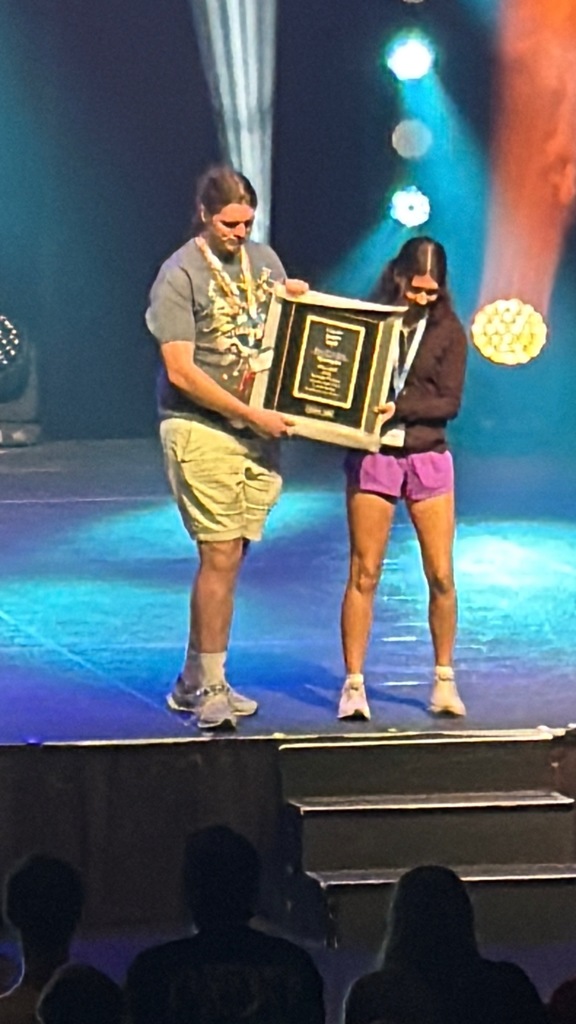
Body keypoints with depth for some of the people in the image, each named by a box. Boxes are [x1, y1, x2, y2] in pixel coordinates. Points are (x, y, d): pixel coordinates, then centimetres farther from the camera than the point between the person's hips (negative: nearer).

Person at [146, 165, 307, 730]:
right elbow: (180, 371, -14)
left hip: (260, 430, 6)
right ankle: (211, 688, -2)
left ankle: (193, 684, 16)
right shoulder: (180, 275, -8)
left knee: (229, 557, 7)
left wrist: (299, 297, 1)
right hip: (202, 431, -6)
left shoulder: (263, 259, 12)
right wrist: (254, 415, -16)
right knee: (220, 556, -10)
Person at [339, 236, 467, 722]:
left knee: (441, 577, 1)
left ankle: (445, 680, 15)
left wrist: (399, 408, -20)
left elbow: (450, 401, -5)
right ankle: (354, 684, 4)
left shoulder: (448, 330, 1)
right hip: (373, 457, -1)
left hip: (428, 458, 1)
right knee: (364, 574, -1)